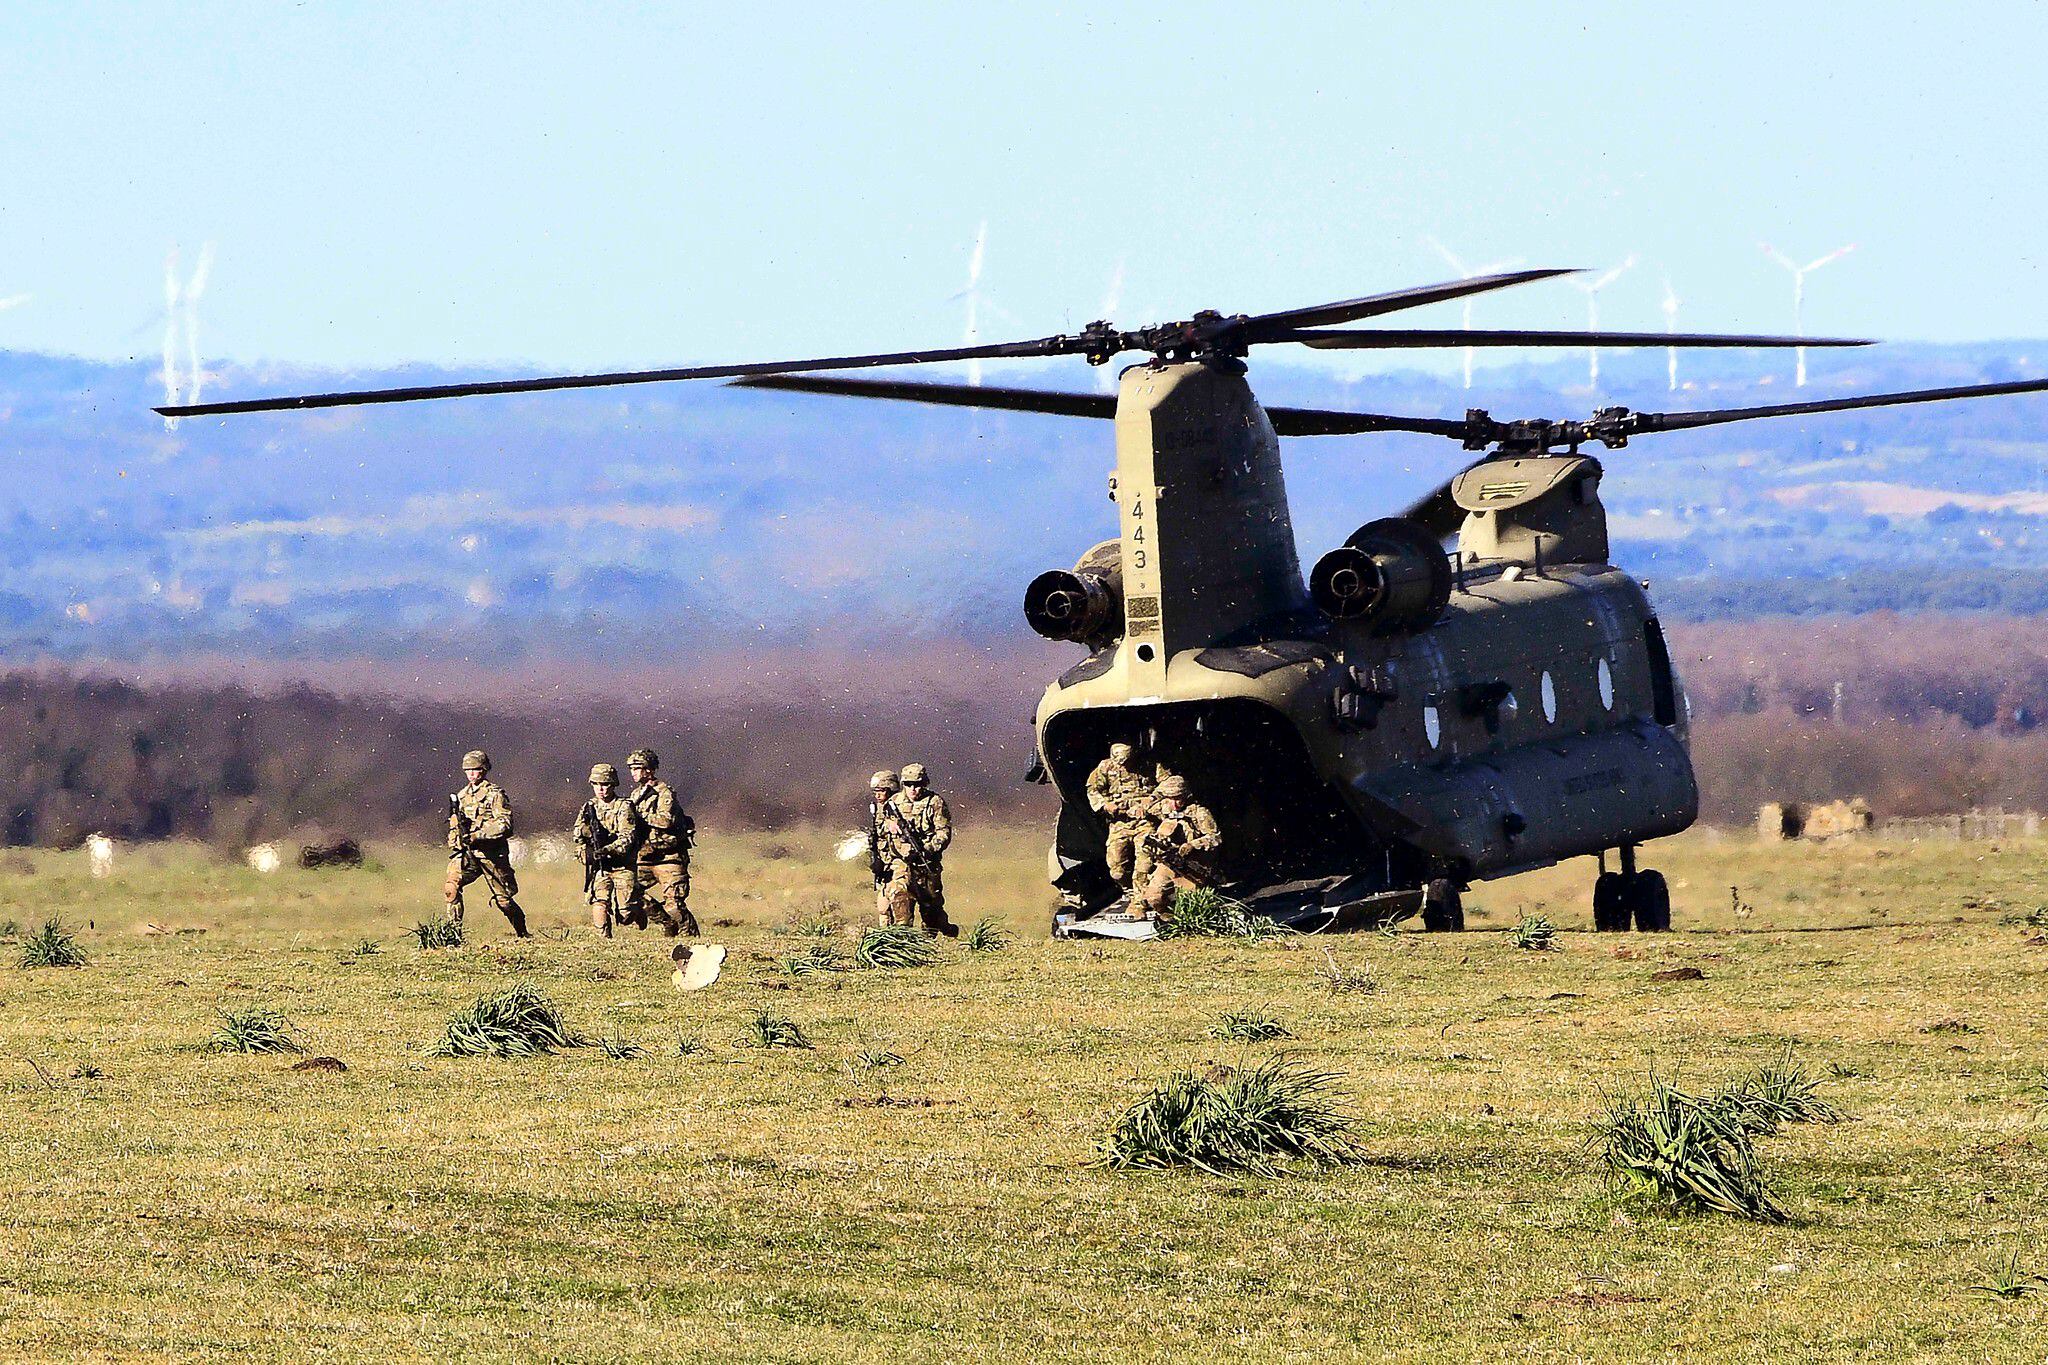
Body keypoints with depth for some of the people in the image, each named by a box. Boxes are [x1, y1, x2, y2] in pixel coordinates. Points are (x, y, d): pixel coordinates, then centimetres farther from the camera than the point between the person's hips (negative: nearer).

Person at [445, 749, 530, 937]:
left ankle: (522, 933, 26)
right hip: (465, 853, 4)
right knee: (451, 886, -20)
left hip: (491, 854, -4)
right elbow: (454, 827, 25)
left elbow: (504, 824, -15)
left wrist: (477, 835, -22)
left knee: (503, 898, 5)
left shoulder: (495, 793, -6)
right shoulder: (462, 795, 14)